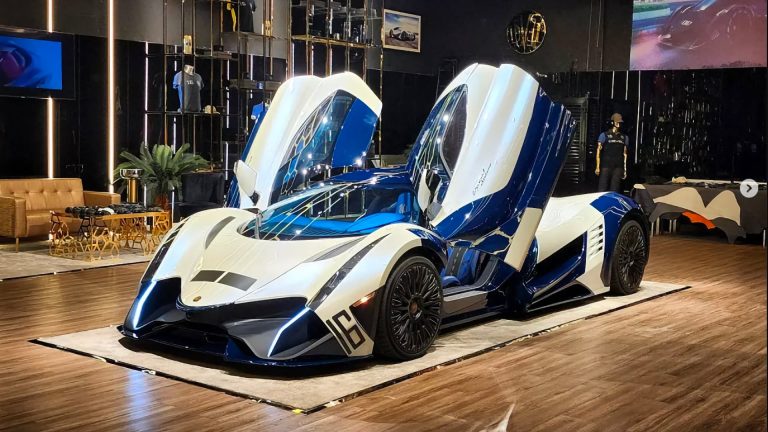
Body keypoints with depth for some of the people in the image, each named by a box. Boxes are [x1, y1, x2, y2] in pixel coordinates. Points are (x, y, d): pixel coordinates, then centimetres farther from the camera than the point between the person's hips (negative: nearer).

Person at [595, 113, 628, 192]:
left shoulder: (624, 137, 14)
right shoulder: (604, 135, 2)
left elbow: (625, 154, 15)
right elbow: (598, 151, -1)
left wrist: (625, 169, 11)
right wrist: (597, 167, -8)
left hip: (618, 167, 4)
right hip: (606, 166, -4)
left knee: (615, 190, 2)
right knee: (602, 189, -7)